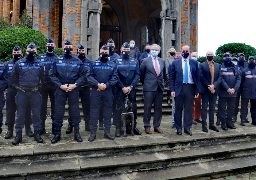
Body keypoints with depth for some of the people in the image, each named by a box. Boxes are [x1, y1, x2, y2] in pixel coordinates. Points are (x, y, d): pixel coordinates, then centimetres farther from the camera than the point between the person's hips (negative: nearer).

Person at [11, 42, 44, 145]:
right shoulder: (19, 63, 5)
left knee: (36, 114, 6)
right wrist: (19, 87, 5)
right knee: (20, 114, 4)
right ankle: (18, 135, 14)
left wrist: (38, 87, 8)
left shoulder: (40, 64, 7)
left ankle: (37, 134, 17)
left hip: (35, 93, 1)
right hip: (22, 93, 0)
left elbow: (42, 79, 14)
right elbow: (14, 79, 10)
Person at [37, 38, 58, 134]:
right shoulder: (40, 57, 10)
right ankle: (41, 127, 13)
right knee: (42, 106, 4)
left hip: (54, 85, 0)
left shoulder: (57, 58, 8)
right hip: (43, 85, 1)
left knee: (55, 106, 4)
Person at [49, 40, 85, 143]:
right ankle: (57, 133, 16)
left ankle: (77, 132, 17)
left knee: (75, 110, 5)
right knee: (58, 111, 3)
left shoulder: (77, 61, 8)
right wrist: (61, 85, -8)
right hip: (60, 89, 0)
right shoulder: (57, 60, 6)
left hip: (74, 89, 0)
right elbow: (52, 74, 3)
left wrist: (75, 85, -10)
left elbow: (82, 76, 5)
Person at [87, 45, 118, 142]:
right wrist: (98, 84, -14)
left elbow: (115, 78, 1)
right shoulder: (94, 63, 7)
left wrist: (106, 85, -12)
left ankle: (107, 131, 18)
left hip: (108, 90, 1)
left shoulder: (113, 64, 9)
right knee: (94, 111, 1)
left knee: (108, 111, 7)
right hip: (95, 90, -1)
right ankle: (93, 132, 10)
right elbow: (89, 76, -1)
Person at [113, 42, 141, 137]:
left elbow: (137, 75, 2)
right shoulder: (117, 61, 3)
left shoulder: (135, 61, 8)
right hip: (120, 88, -2)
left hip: (131, 88, 2)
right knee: (118, 108, -3)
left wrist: (130, 86, -9)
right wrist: (123, 87, -10)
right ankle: (118, 128, 7)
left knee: (134, 108, 5)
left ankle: (134, 126, 19)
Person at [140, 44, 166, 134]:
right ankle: (147, 126, 10)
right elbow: (141, 74, 6)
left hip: (159, 87, 4)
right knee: (147, 107, -1)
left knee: (158, 108, 8)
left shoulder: (162, 61, 12)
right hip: (149, 88, -4)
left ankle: (157, 126, 18)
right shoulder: (146, 61, 1)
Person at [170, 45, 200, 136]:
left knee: (189, 109, 7)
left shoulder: (194, 63, 8)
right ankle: (179, 128, 17)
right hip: (179, 88, -1)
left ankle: (187, 128, 19)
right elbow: (171, 77, 4)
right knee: (178, 109, 5)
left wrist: (197, 90, 1)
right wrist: (172, 90, -5)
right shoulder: (175, 63, 5)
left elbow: (197, 77, 7)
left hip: (190, 87, 1)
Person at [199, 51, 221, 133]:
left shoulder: (218, 65, 11)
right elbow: (201, 77, -8)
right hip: (205, 89, -3)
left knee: (212, 108, 10)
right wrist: (209, 86, -14)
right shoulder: (202, 65, 1)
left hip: (214, 89, 4)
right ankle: (204, 125, 6)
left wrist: (214, 86, -13)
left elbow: (219, 77, 3)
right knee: (204, 107, 1)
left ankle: (211, 124, 19)